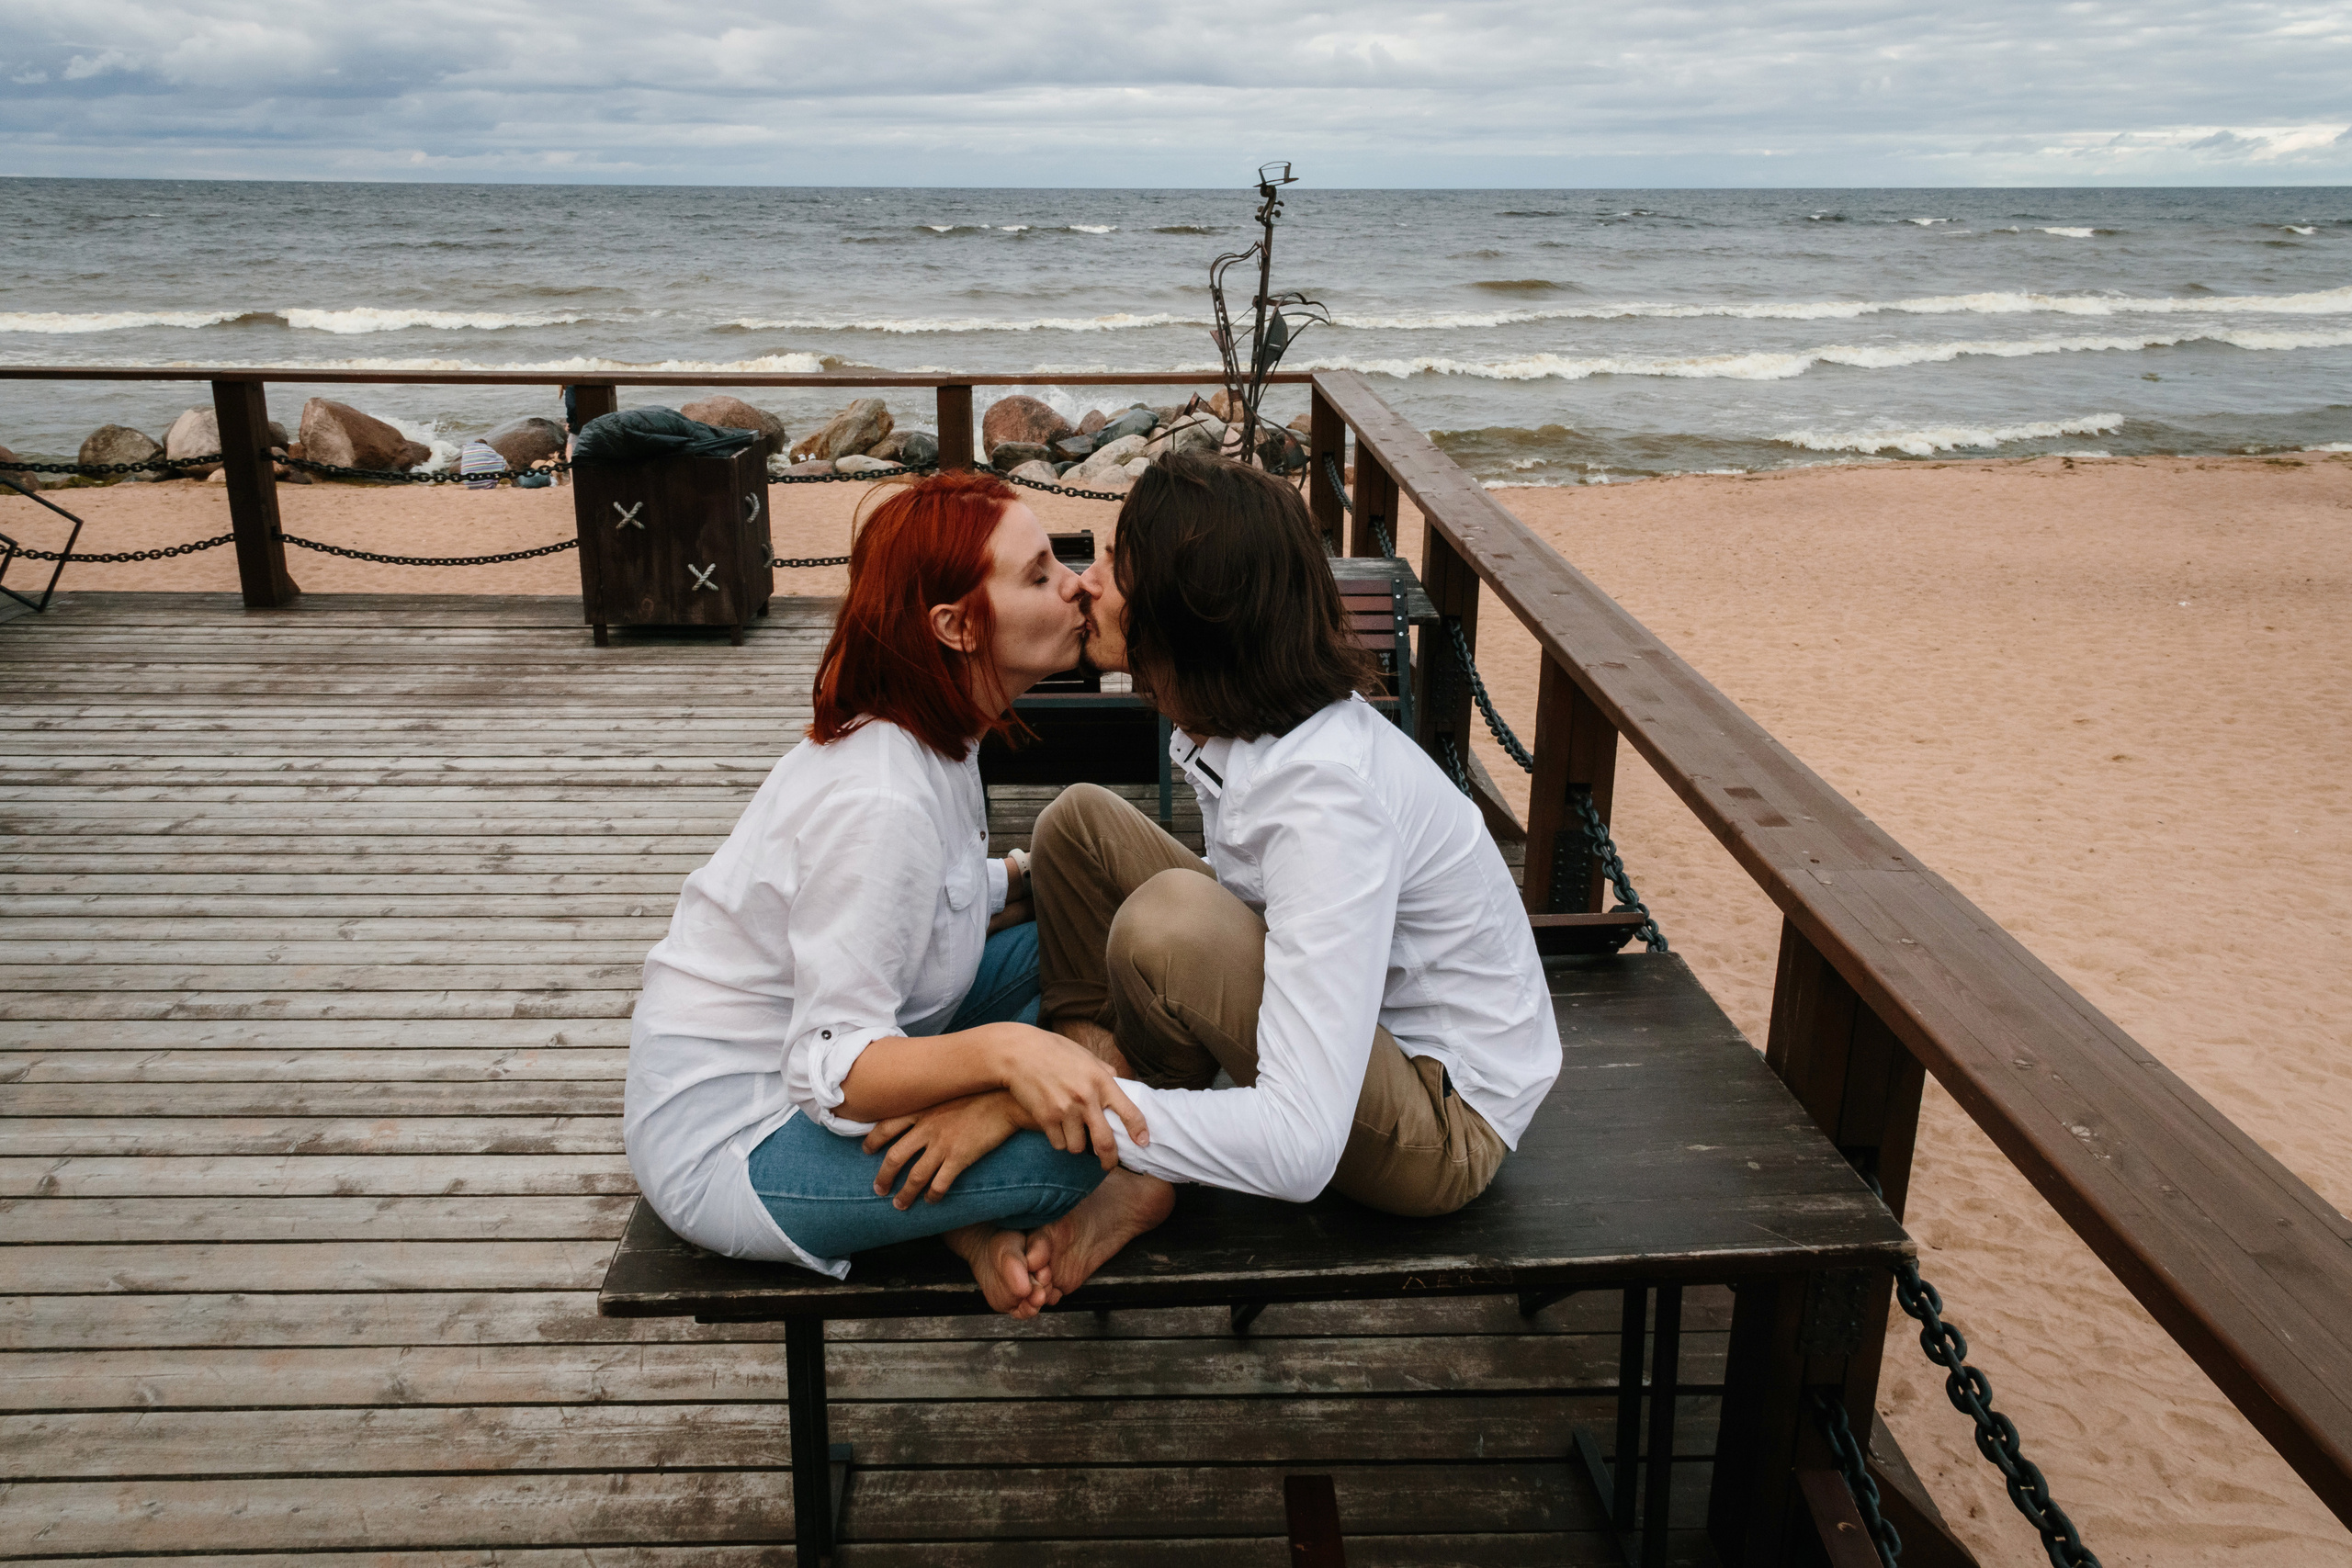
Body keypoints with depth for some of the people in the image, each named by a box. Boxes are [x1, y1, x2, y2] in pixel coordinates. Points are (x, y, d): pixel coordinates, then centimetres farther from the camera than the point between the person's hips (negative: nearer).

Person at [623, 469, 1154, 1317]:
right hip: (724, 1141, -9)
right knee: (1083, 1133, -26)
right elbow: (836, 1069, -30)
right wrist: (1003, 1049, -46)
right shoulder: (878, 802, -30)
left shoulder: (932, 737, -2)